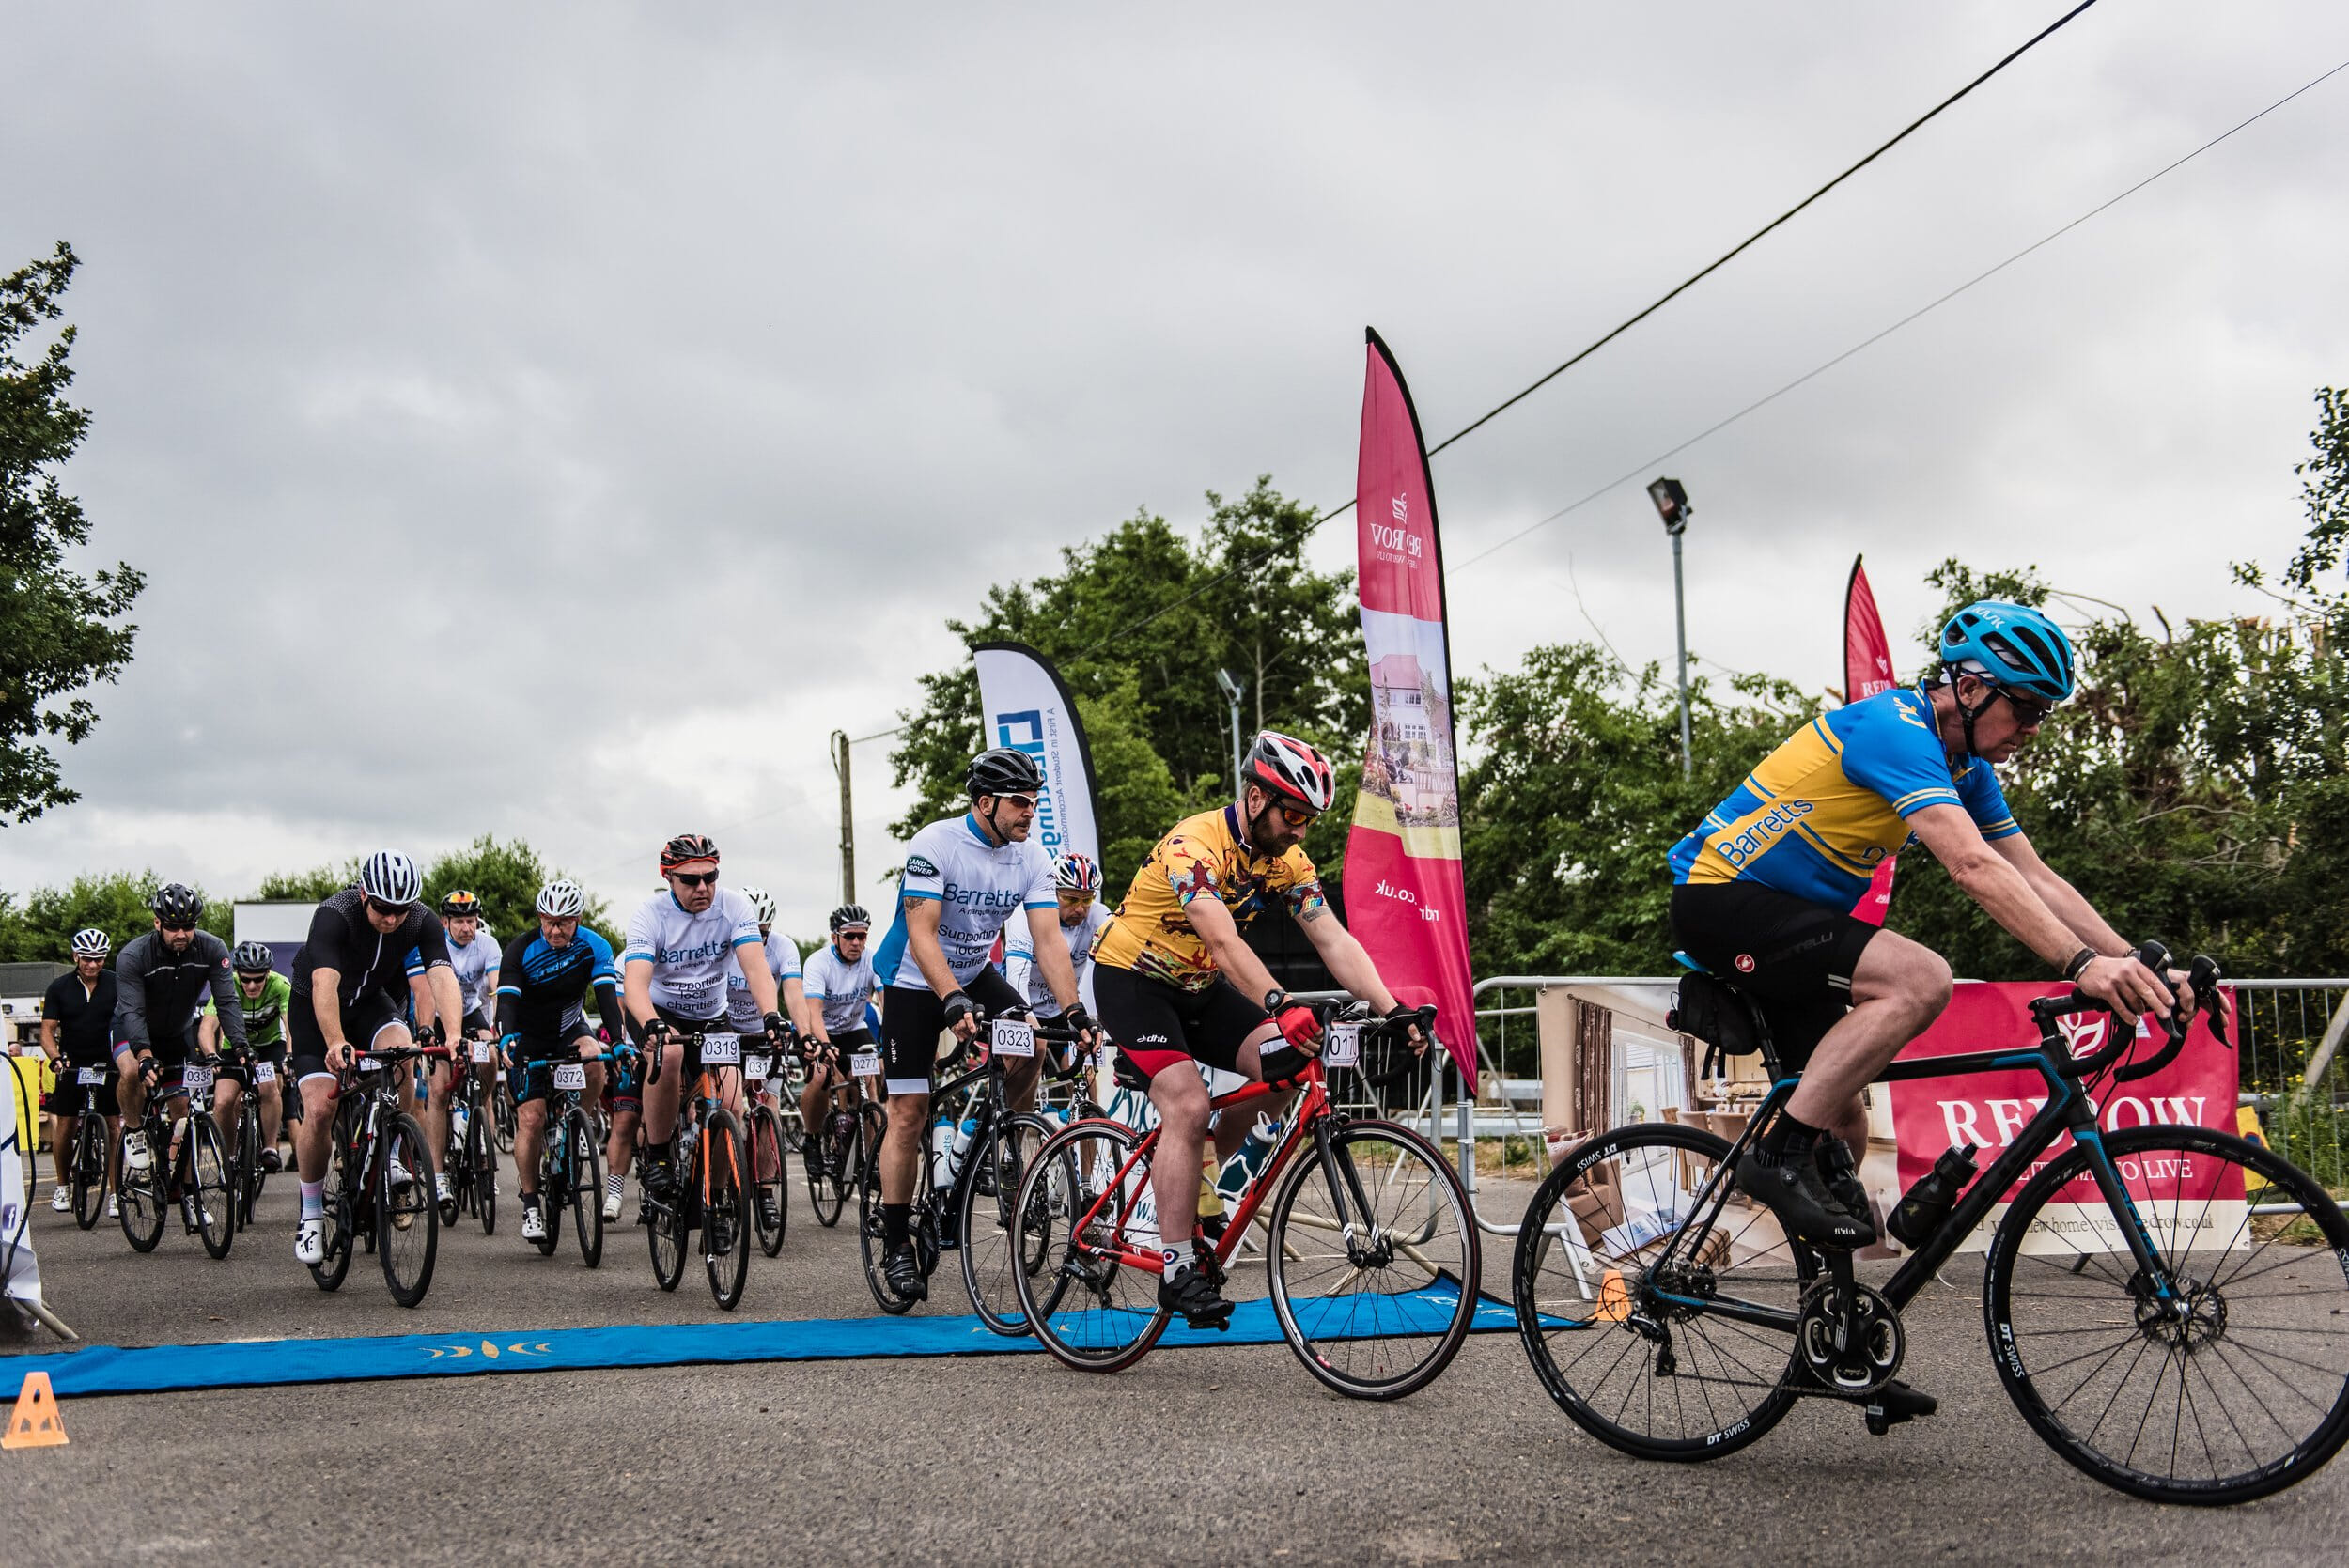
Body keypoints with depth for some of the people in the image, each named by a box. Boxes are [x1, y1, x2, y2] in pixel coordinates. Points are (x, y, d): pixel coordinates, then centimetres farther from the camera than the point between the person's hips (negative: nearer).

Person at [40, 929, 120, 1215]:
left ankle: (114, 1191, -2)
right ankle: (63, 1186, 16)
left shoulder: (116, 984, -3)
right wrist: (55, 1058, -23)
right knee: (65, 1125, -3)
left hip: (107, 1063, 0)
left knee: (114, 1125, -6)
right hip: (72, 1065, 1)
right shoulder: (59, 988, -2)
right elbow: (47, 1030, -5)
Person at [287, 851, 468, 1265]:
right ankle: (311, 1213, 4)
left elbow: (442, 977, -32)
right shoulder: (333, 915, -32)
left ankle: (390, 1156, -11)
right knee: (319, 1110, -15)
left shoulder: (423, 921, -21)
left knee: (400, 1050, -31)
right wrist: (335, 1043, -58)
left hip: (371, 1001, 3)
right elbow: (325, 984, -44)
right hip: (315, 1008, -2)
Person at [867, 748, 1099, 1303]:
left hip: (976, 973, 4)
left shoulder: (1031, 857, -10)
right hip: (915, 981, -4)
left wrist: (1071, 1010, -28)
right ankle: (896, 1242, 5)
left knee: (1031, 1045, -25)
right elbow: (922, 935, -30)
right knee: (909, 1112, -7)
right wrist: (953, 1002, -44)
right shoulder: (935, 844, -23)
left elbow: (1048, 939, -15)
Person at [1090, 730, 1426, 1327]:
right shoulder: (1195, 844, -28)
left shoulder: (1287, 859, -6)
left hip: (1199, 986, 7)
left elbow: (1335, 941, -12)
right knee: (1189, 1105, -24)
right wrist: (1282, 1005, -55)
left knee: (1290, 1062, -13)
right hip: (1132, 980, -7)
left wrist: (1392, 1009, -25)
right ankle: (1178, 1269, -16)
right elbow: (1223, 941, -41)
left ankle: (1200, 1173, 8)